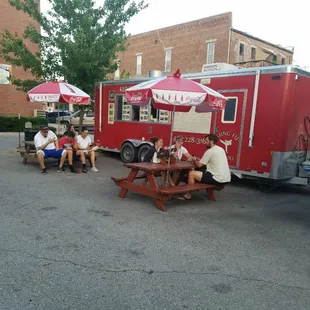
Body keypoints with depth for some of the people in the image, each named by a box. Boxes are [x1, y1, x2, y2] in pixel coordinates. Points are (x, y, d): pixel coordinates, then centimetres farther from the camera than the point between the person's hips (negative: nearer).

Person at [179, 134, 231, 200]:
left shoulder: (210, 151, -12)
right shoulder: (221, 149, 14)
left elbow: (199, 165, -8)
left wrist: (195, 160, 13)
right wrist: (199, 160, 20)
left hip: (218, 179, -9)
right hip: (226, 179, 9)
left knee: (192, 173, -3)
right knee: (205, 171, 32)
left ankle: (188, 195, 9)